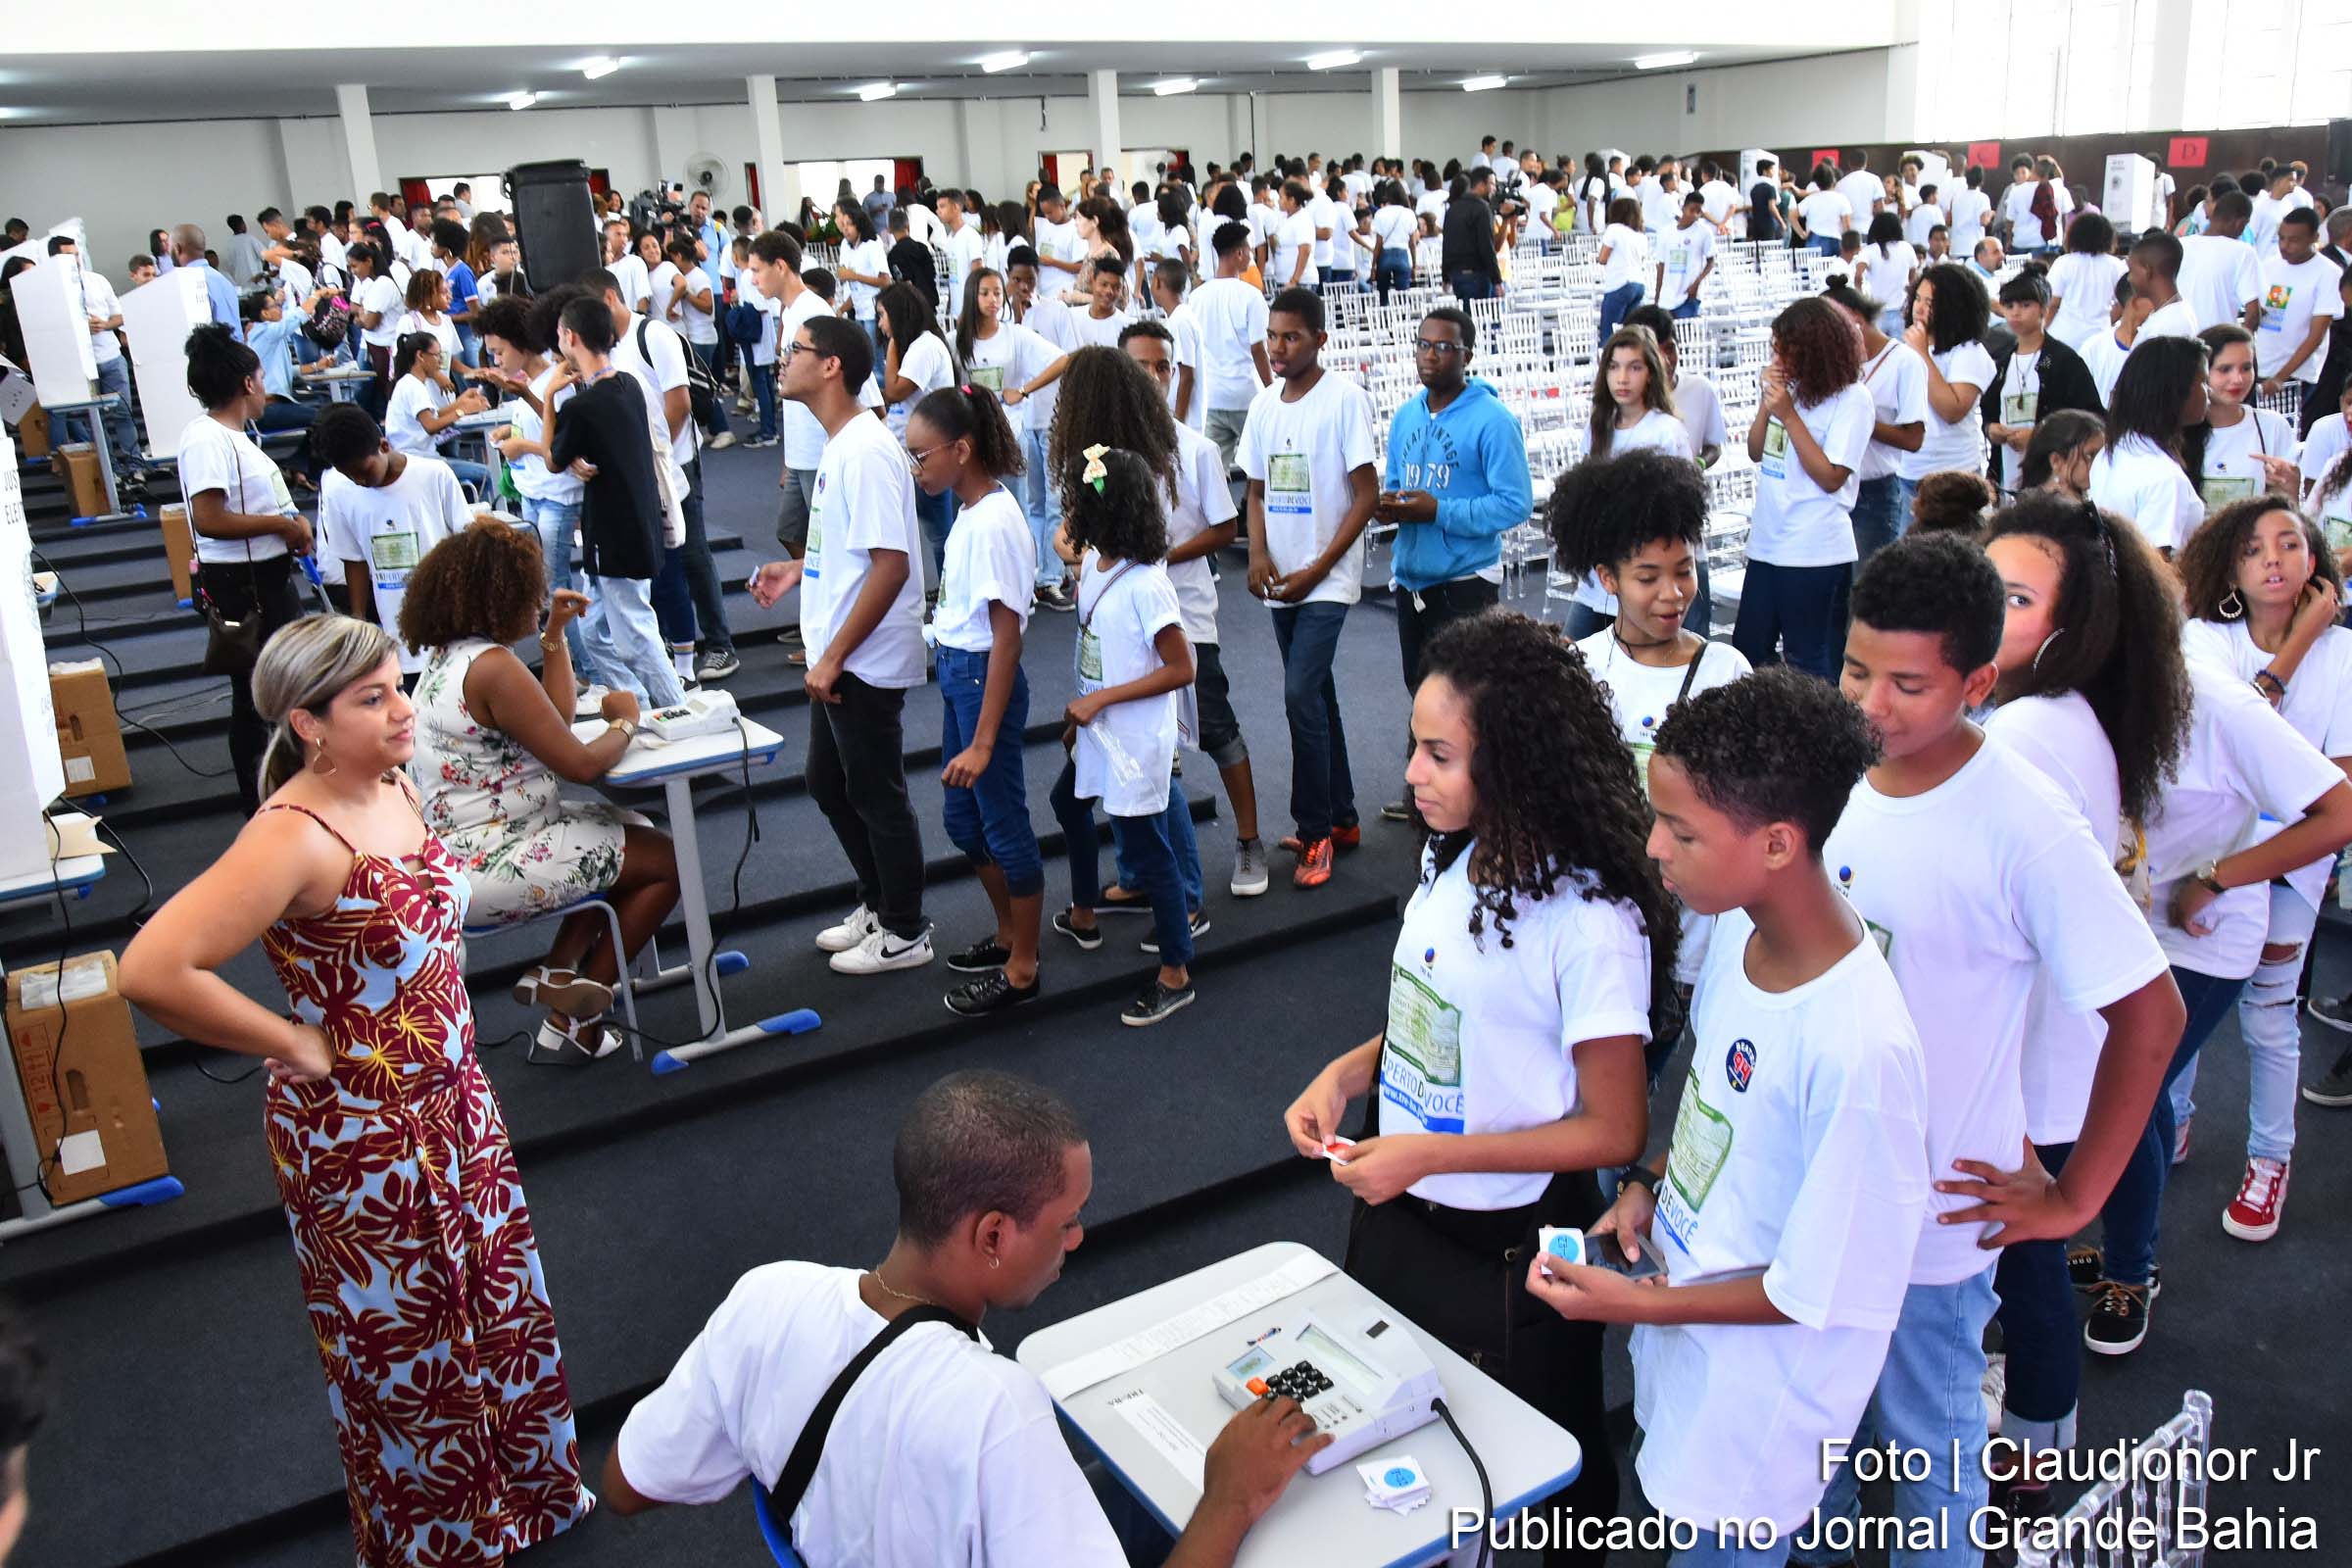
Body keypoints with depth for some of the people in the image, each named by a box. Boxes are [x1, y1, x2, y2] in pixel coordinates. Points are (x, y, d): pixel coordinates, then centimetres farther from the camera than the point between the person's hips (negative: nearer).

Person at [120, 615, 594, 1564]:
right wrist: (293, 1044, -23)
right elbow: (153, 972, -36)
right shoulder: (295, 838, -27)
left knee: (499, 1305, 24)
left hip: (452, 1103, 8)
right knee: (404, 1351, 15)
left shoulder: (393, 788, -3)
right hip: (361, 1138, -8)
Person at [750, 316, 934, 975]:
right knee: (828, 784, 21)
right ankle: (878, 906, 37)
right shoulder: (839, 444, 10)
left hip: (866, 661, -10)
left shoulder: (866, 450, -21)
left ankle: (905, 934, 20)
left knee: (878, 797, 4)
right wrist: (798, 569, 13)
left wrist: (834, 657, -23)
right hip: (836, 659, 10)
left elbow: (891, 563, -26)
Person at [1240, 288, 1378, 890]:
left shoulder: (1344, 398, -10)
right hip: (1282, 580, 7)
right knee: (1316, 695, 14)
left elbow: (1367, 495, -11)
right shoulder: (1264, 404, 8)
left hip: (1328, 579, -7)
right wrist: (1259, 557, -4)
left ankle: (1316, 832, -3)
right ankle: (1341, 818, 27)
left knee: (1302, 694, -15)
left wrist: (1317, 569, -14)